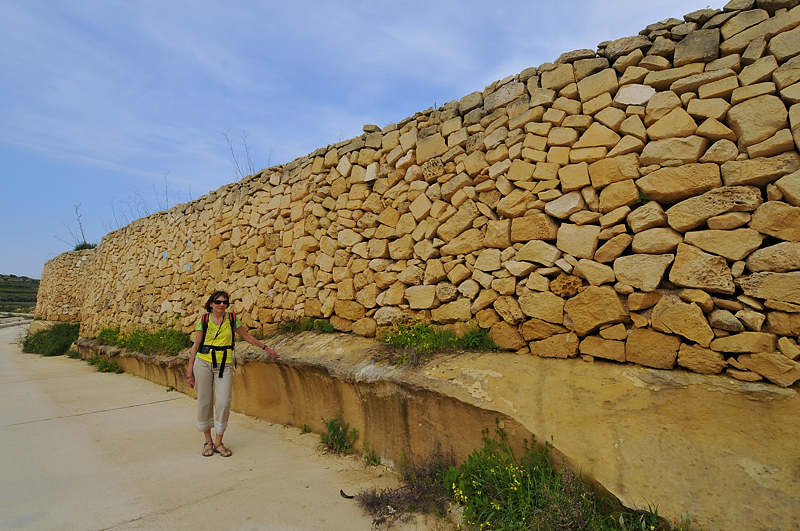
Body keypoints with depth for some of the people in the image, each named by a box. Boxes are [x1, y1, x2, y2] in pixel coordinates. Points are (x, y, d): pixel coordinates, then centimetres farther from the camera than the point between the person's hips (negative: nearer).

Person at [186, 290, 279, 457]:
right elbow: (196, 345, 3)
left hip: (224, 365, 1)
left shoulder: (232, 319, 2)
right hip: (203, 363, 0)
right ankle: (208, 441, 22)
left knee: (224, 402, -5)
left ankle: (219, 442, 12)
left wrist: (265, 348, 16)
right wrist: (190, 371, 2)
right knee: (204, 401, 5)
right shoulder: (204, 320, -1)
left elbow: (246, 336, 14)